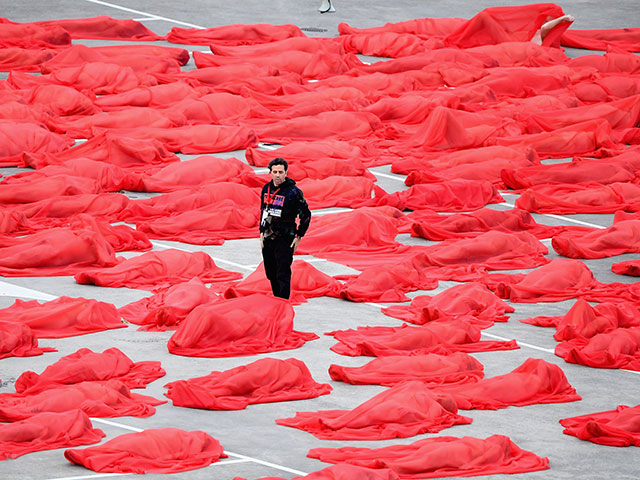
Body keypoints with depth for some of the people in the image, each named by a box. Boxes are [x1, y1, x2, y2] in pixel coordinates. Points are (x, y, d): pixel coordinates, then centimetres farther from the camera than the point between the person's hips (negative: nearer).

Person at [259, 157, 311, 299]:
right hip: (268, 238, 6)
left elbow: (306, 215, -6)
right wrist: (262, 232, 18)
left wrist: (298, 236, -5)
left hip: (285, 239, -6)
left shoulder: (293, 192, -11)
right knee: (271, 274, 13)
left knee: (283, 275, -9)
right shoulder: (266, 189, 8)